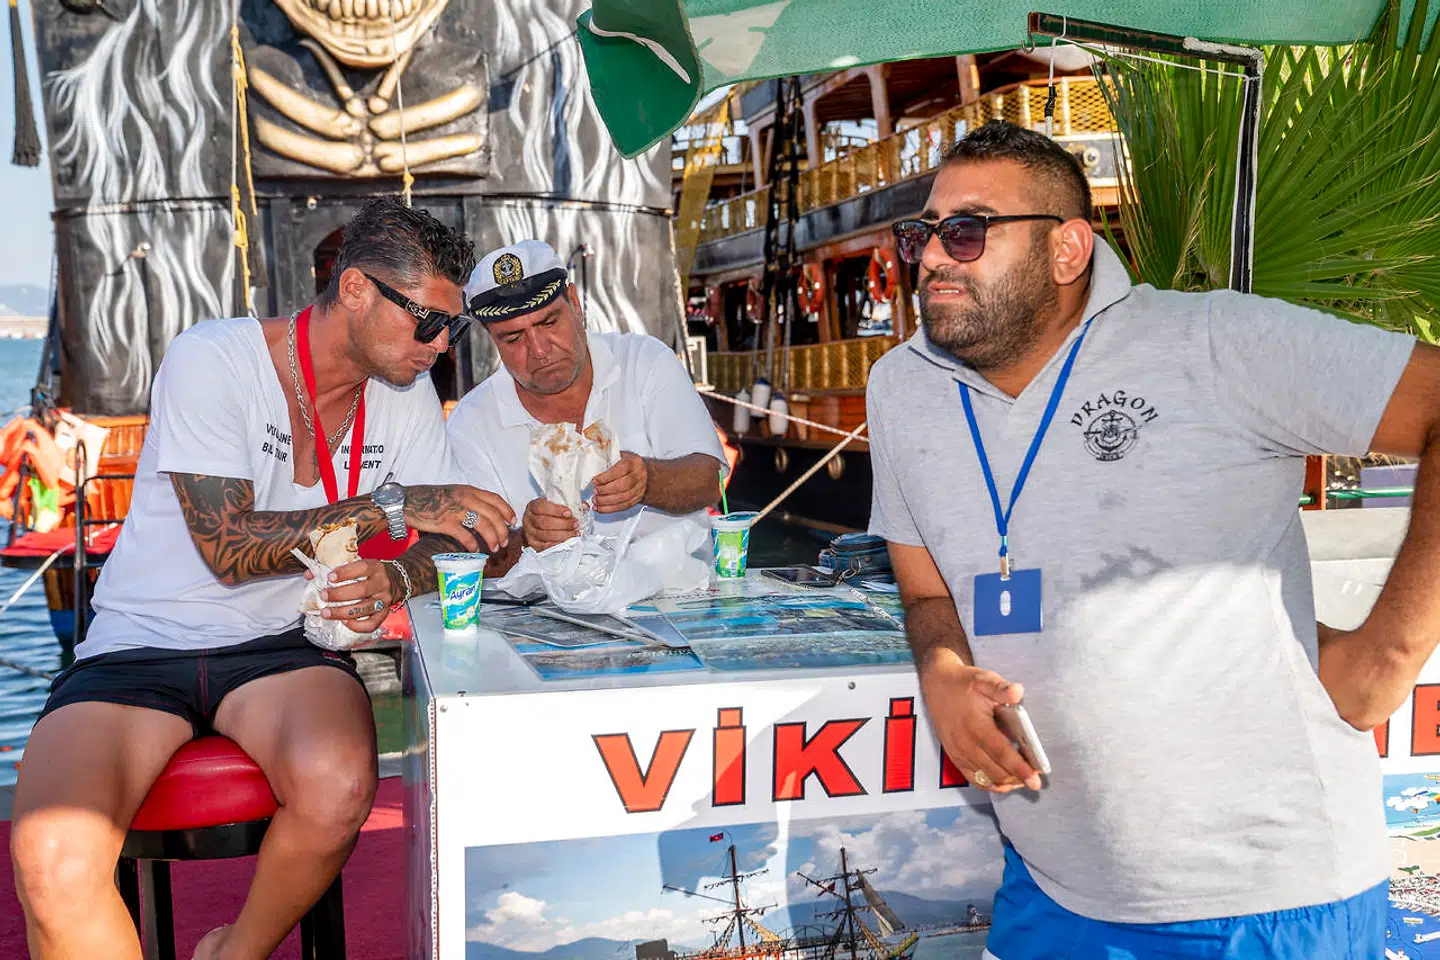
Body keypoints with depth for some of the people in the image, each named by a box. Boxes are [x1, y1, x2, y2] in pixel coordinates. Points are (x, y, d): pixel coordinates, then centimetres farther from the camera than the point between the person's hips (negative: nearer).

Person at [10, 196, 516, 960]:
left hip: (280, 649, 3)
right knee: (53, 862, -31)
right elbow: (228, 547, -17)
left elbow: (443, 546, 5)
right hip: (138, 650, -3)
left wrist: (395, 579, -19)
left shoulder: (405, 392, 4)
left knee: (338, 789, -32)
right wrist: (392, 506, -23)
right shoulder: (212, 360, -10)